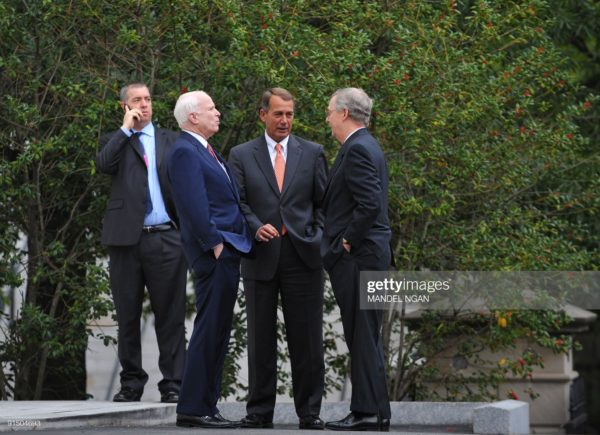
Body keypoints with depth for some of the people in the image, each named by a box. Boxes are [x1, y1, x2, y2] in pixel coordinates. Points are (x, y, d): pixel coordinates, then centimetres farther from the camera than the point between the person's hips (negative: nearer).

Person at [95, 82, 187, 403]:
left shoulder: (171, 140, 14)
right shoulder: (114, 141, 11)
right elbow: (103, 165, -10)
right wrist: (126, 129, -5)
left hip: (166, 237, 0)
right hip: (126, 238, 0)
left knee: (170, 314, -2)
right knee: (127, 315, 5)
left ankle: (172, 384, 1)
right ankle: (131, 383, 13)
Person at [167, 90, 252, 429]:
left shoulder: (206, 150, 20)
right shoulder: (185, 151, -11)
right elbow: (193, 203, -20)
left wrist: (234, 244, 14)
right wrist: (214, 244, -20)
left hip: (228, 251, 10)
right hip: (214, 252, -10)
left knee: (217, 333, 12)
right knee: (210, 330, -9)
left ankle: (205, 406, 17)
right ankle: (194, 408, -6)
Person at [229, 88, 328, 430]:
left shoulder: (313, 153, 8)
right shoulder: (241, 155, 7)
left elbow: (325, 202, 8)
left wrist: (319, 239, -5)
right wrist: (256, 228, -17)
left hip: (303, 256, 0)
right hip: (260, 256, 0)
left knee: (307, 337, 1)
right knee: (261, 338, 5)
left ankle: (310, 411, 8)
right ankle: (260, 411, 11)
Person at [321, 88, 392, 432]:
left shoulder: (357, 150, -15)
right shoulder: (366, 146, 17)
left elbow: (370, 204, -24)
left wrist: (347, 242, -16)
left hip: (358, 256, -10)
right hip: (367, 253, 10)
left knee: (363, 337, -7)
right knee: (365, 336, 12)